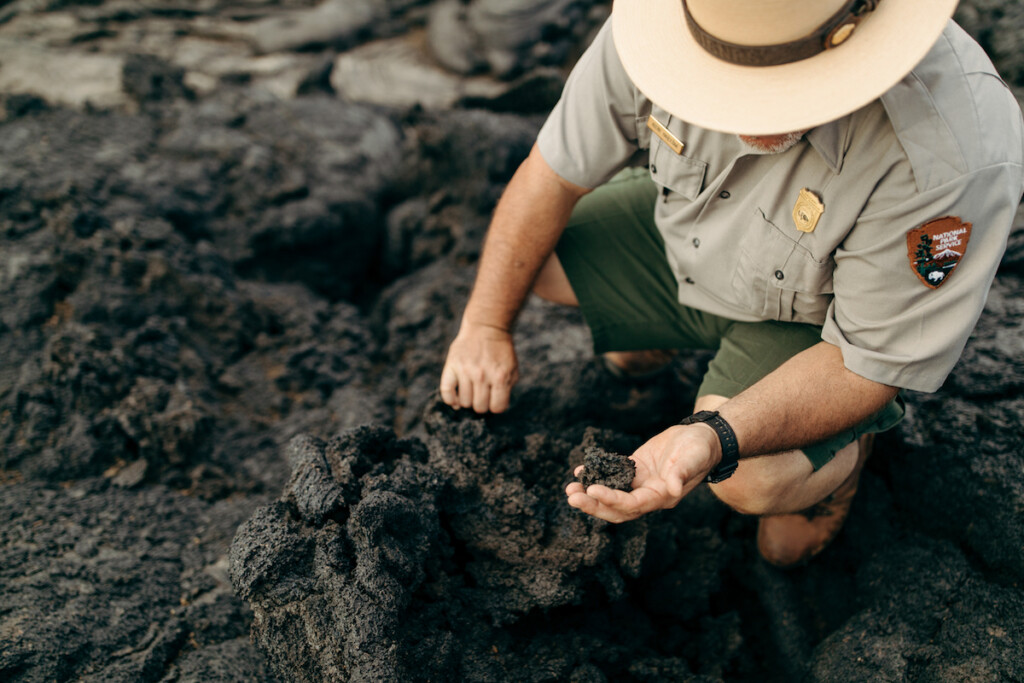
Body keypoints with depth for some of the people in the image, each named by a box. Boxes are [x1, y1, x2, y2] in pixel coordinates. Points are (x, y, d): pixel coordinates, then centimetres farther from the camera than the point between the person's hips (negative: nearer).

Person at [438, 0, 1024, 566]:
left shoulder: (958, 158, -40)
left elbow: (871, 362, -30)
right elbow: (556, 172, -14)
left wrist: (715, 436, -45)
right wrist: (487, 325, -13)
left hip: (820, 317, -4)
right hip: (684, 239, 5)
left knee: (751, 480, -28)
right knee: (515, 253, -3)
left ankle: (846, 452, 10)